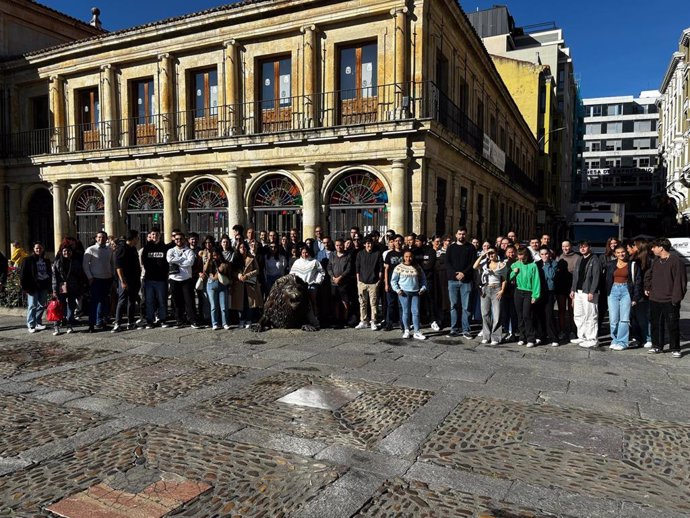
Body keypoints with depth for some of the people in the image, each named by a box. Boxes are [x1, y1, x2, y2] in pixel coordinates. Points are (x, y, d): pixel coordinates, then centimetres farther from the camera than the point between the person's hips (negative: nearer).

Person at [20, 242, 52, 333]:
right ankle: (31, 325, 1)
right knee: (32, 306, -5)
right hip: (33, 286, -5)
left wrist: (49, 285, 11)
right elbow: (23, 274, -5)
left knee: (42, 305, 9)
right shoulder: (28, 260, -3)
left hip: (43, 286, 5)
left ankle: (38, 323, 20)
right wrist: (25, 287, -11)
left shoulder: (46, 261, 13)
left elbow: (49, 273, 18)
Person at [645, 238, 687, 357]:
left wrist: (676, 298, -17)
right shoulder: (656, 261, 10)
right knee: (655, 324, 12)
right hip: (654, 299, 7)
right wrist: (647, 287, 16)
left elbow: (680, 280, -14)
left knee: (672, 325, 1)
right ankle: (657, 346, 22)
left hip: (669, 301, -7)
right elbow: (648, 275, 27)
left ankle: (675, 349, 12)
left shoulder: (676, 261, -12)